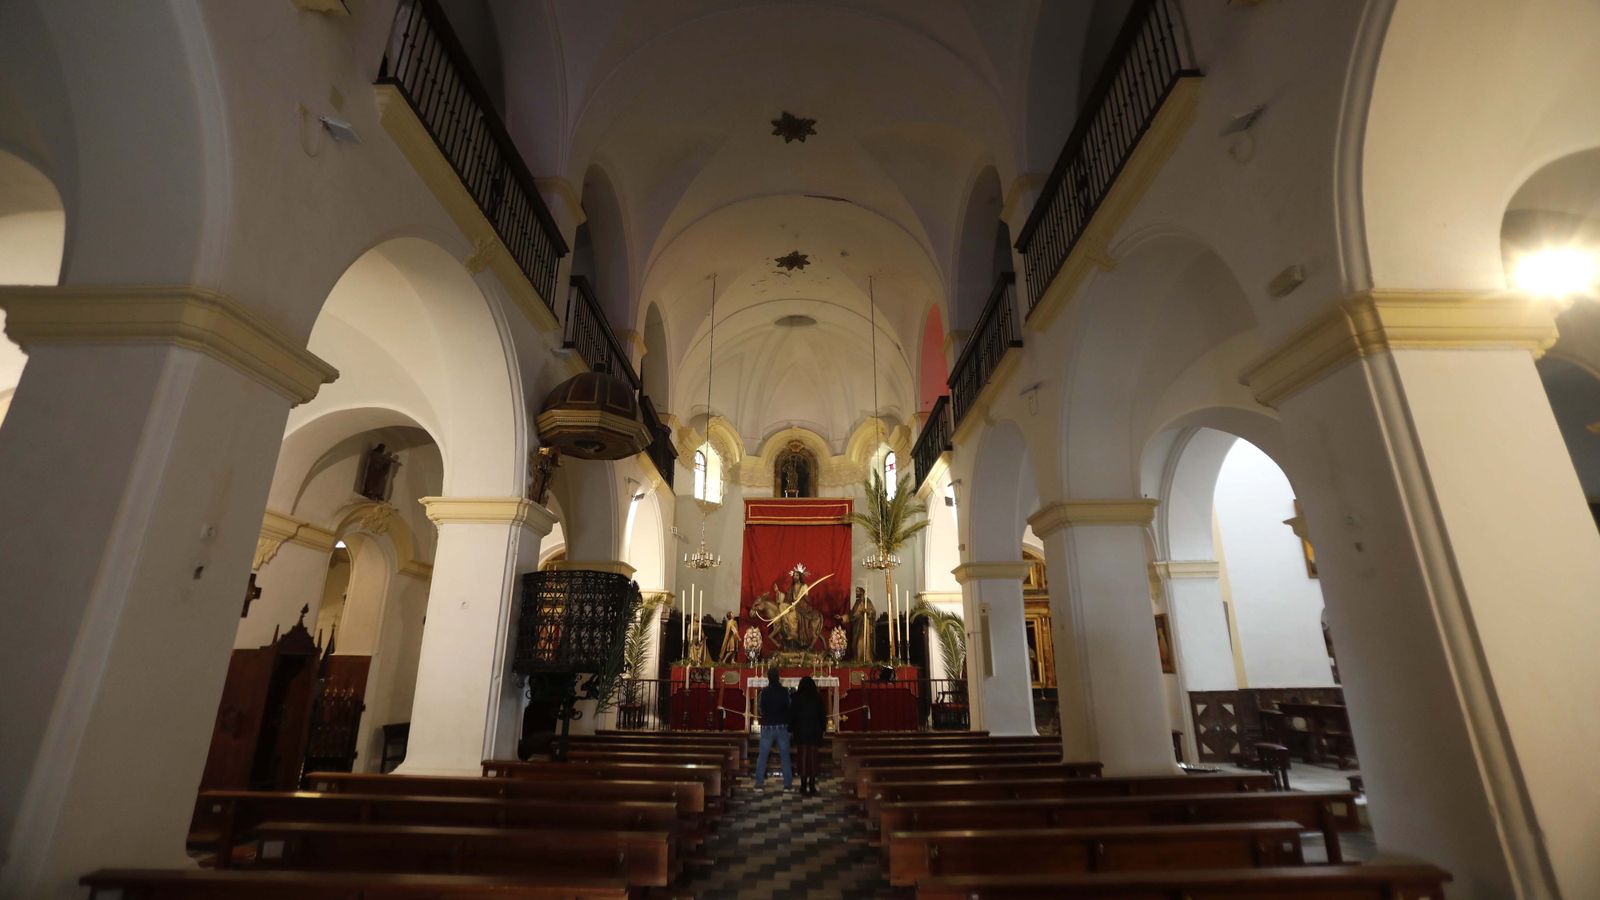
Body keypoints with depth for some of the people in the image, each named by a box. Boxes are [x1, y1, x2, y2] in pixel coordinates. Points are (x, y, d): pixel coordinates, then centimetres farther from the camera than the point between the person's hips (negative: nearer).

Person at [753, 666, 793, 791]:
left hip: (767, 727, 0)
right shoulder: (784, 691, -7)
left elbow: (761, 709, 1)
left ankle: (759, 783, 7)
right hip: (782, 727, 0)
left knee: (762, 756, 8)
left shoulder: (764, 691, -6)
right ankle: (787, 784, 8)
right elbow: (790, 707, 0)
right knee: (785, 756, 8)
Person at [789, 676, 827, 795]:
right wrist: (823, 729, 11)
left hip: (801, 730, -1)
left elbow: (792, 714, -2)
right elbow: (823, 714, 2)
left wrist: (791, 729, 4)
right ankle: (812, 786, 3)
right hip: (815, 731, 1)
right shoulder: (818, 697, 0)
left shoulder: (797, 697, -3)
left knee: (803, 758, 5)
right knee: (813, 758, 5)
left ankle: (804, 786, 3)